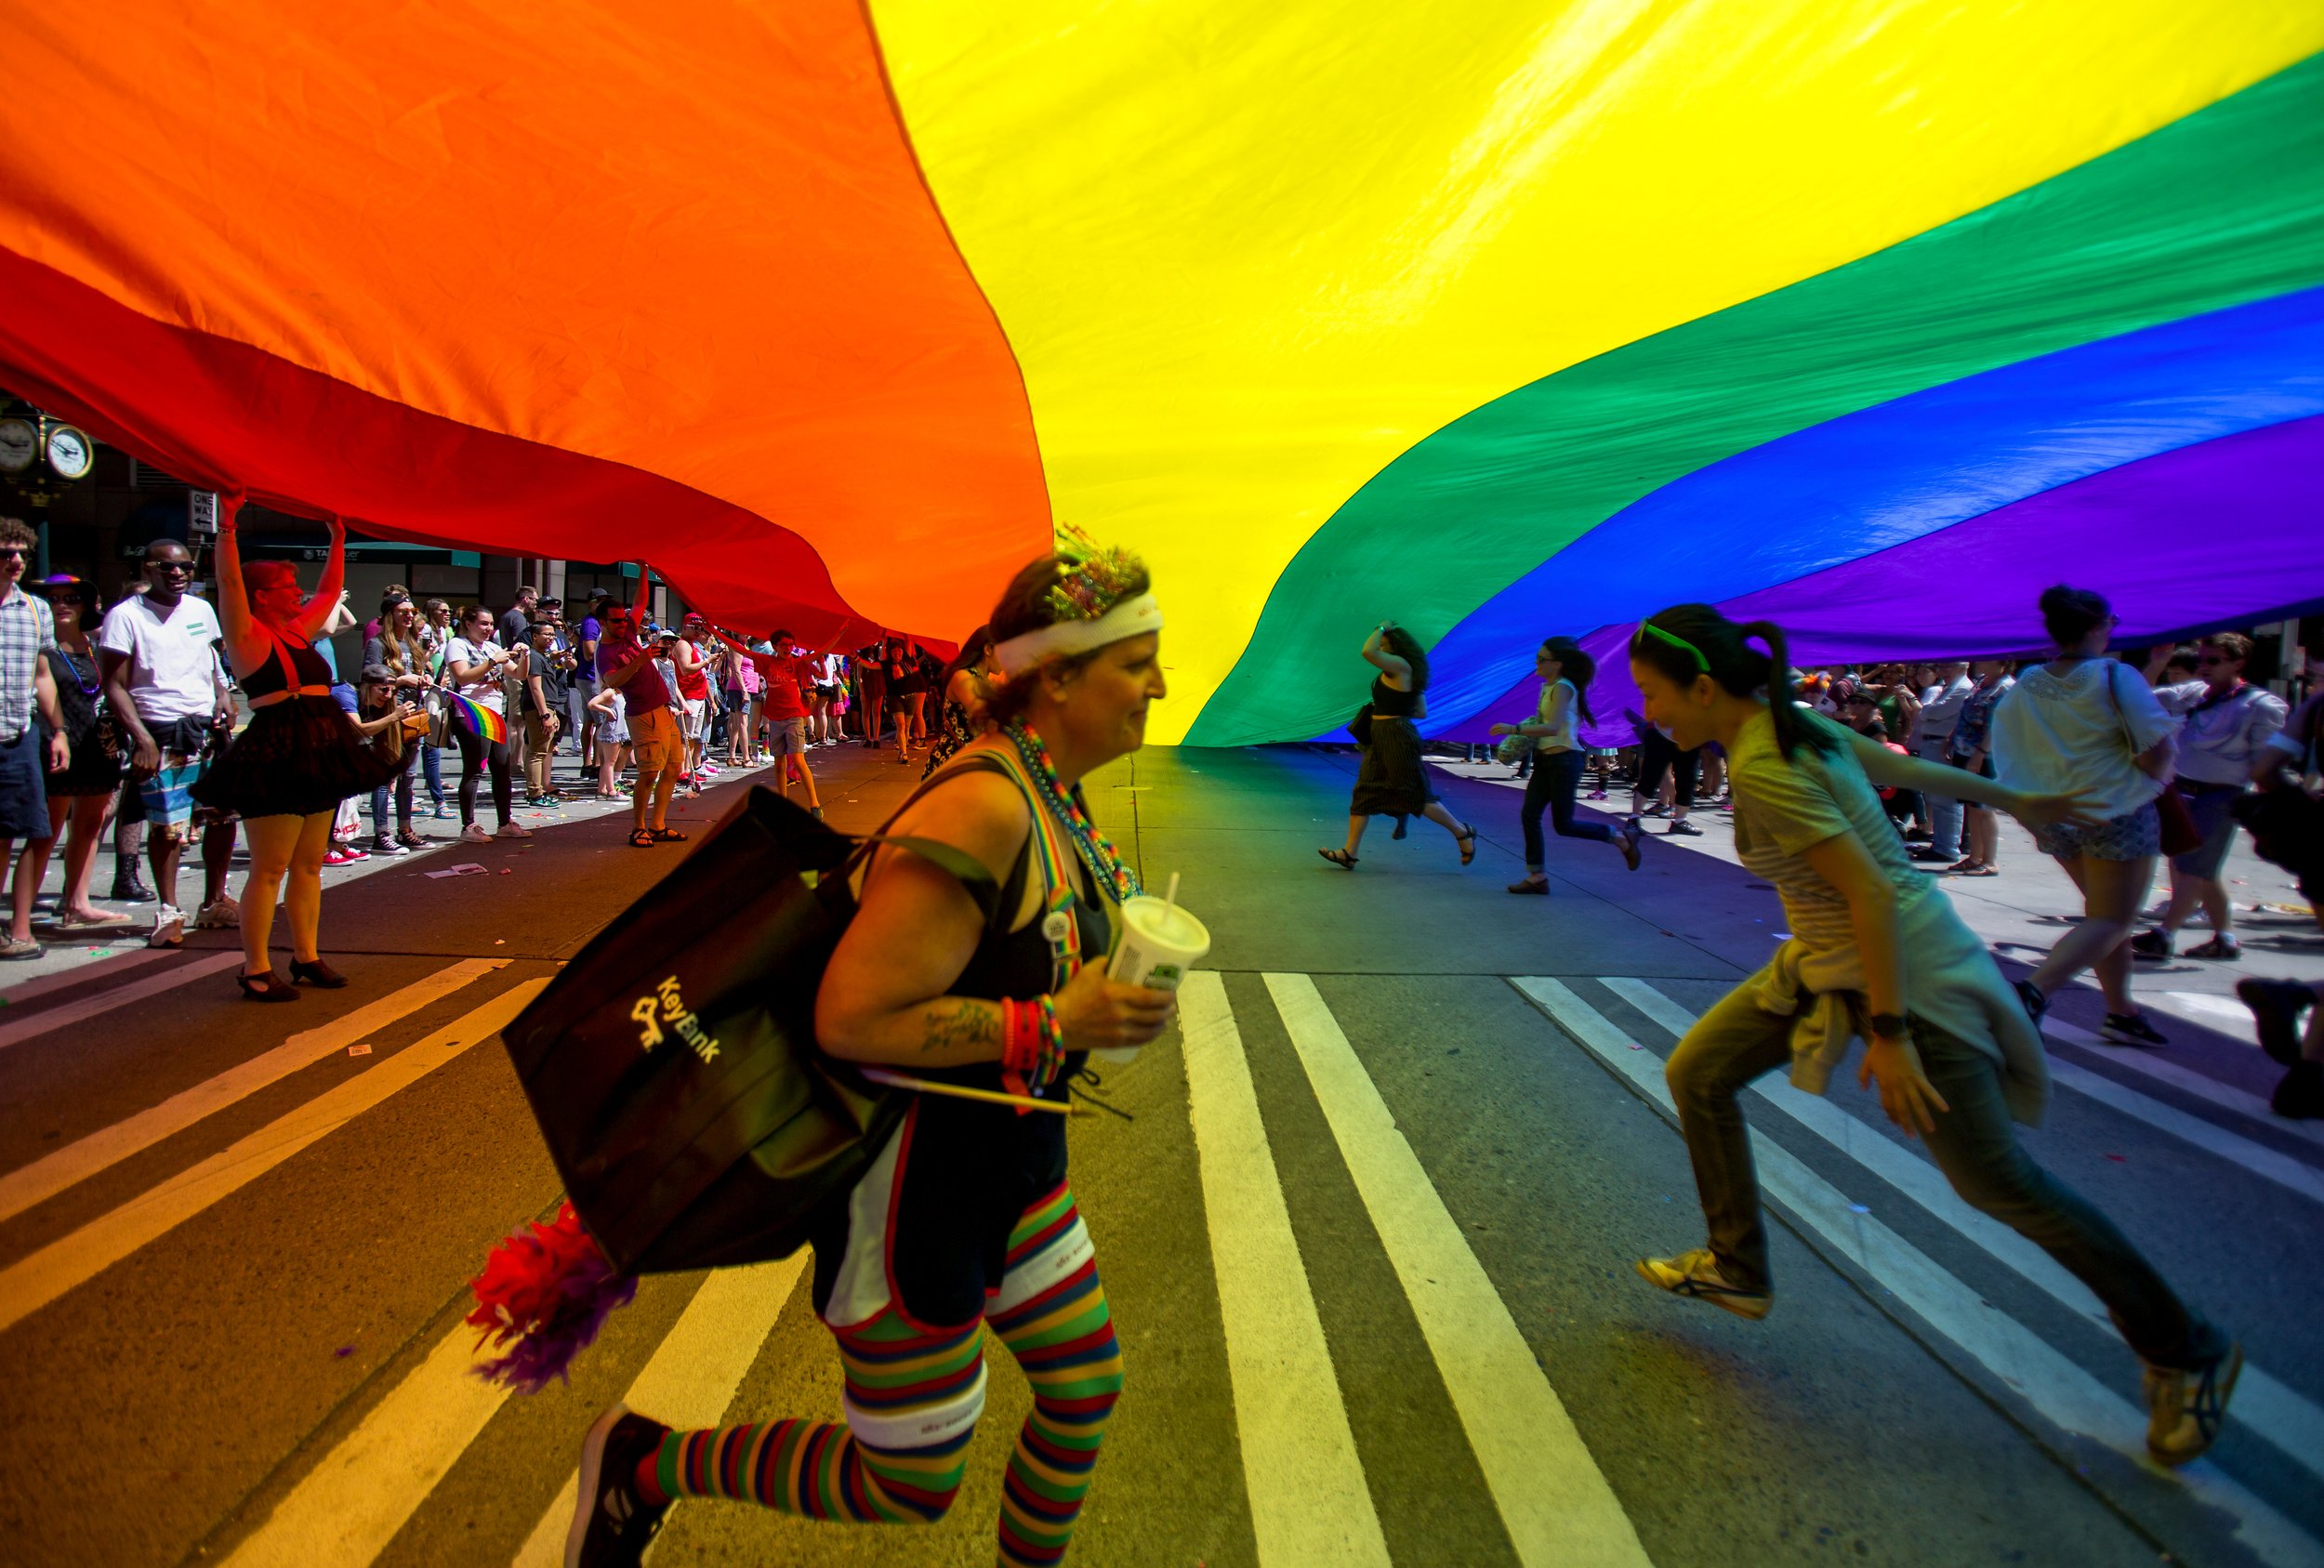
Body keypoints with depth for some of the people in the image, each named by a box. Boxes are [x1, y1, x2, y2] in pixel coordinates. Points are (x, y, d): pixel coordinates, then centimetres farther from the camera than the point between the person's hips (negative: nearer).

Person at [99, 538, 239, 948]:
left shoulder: (201, 609, 12)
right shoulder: (125, 616, -5)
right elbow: (114, 685, -7)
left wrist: (223, 695, 3)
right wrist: (141, 736, -17)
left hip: (210, 729, 5)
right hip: (161, 734, -5)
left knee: (224, 815, 7)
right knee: (166, 825, -6)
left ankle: (214, 902, 20)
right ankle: (168, 912, 8)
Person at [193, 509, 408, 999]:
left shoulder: (298, 631, 16)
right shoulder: (248, 635, -5)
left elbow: (330, 590, 27)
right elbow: (229, 581, -20)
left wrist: (338, 539, 27)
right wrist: (227, 526, -25)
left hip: (317, 757, 8)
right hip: (276, 760, -8)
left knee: (309, 865, 12)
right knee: (269, 869, -4)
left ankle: (306, 956, 21)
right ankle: (255, 970, 3)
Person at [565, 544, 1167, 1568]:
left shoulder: (1051, 791, 2)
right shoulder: (983, 809, -29)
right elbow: (849, 1017, -30)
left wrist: (1104, 984, 3)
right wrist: (1056, 1024, -27)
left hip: (1007, 1158, 9)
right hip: (918, 1175, -9)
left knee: (1084, 1384, 19)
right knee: (910, 1485, 10)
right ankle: (643, 1463, 29)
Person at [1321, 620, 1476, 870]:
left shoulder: (1400, 666, -14)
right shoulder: (1406, 675, 15)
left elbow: (1368, 652, -26)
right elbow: (1421, 712, 18)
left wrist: (1381, 629, -11)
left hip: (1397, 738, -10)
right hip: (1381, 738, 10)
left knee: (1416, 795, -1)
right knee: (1363, 793, 5)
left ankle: (1461, 832, 16)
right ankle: (1349, 853, 5)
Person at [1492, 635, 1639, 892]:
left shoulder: (1562, 688, -16)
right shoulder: (1546, 687, 12)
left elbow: (1553, 727, -28)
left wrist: (1514, 730, -31)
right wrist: (1524, 737, 8)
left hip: (1564, 760, -9)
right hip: (1546, 760, 9)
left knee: (1563, 825, -1)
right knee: (1529, 815, 1)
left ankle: (1622, 837, 16)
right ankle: (1537, 877, 6)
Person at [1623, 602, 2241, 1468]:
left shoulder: (1762, 770, -27)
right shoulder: (1788, 720, 1)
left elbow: (1871, 891, -28)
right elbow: (1900, 764, 12)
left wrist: (1888, 1032, -26)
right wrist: (2012, 798, 24)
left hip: (1903, 969, -10)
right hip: (1829, 962, 10)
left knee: (2001, 1184, 2)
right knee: (1696, 1074, 9)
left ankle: (2187, 1353, 24)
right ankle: (1737, 1268, 24)